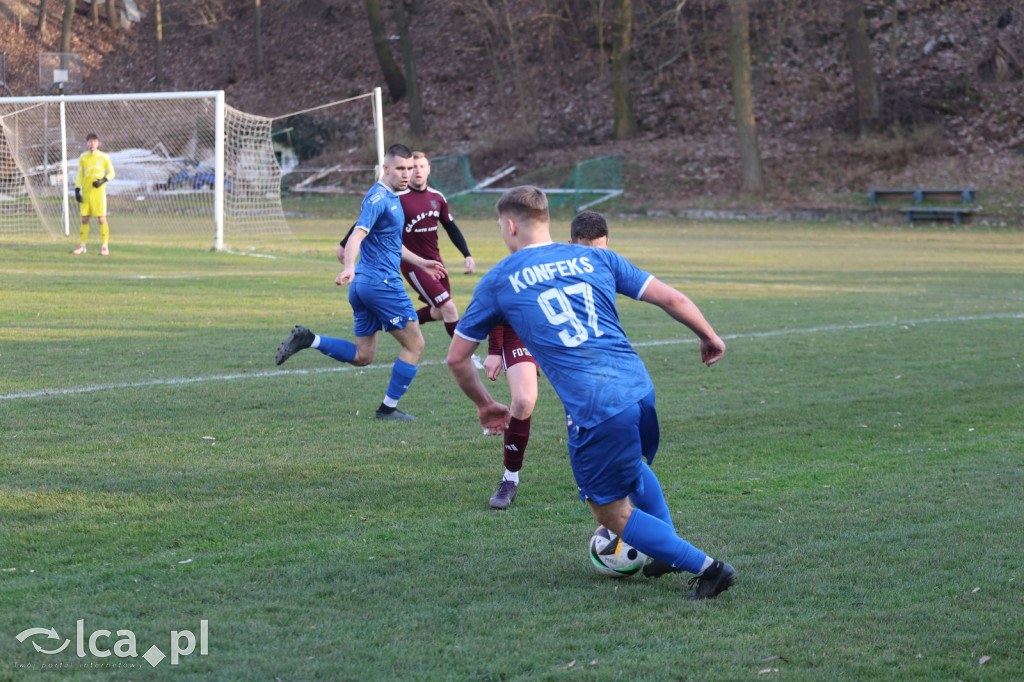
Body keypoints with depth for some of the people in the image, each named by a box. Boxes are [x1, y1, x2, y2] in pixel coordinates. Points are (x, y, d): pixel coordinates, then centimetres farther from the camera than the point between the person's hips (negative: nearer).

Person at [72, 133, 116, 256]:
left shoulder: (104, 157, 0)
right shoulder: (83, 157, 8)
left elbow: (111, 173, 6)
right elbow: (79, 175, 11)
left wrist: (103, 180, -13)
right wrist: (77, 190, 2)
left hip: (99, 192, -3)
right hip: (86, 193, 3)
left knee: (102, 219, -7)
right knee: (85, 219, 5)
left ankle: (105, 246, -1)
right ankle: (82, 246, 14)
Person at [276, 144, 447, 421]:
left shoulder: (391, 198, 18)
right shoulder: (379, 198, -14)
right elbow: (357, 236, -28)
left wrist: (421, 262, 38)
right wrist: (349, 267, -44)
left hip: (363, 284, 10)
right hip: (382, 282, -10)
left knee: (362, 356, 11)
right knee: (414, 344, 1)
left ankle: (307, 339, 1)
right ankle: (388, 408, 5)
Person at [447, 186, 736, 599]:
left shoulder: (498, 282, 8)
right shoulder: (596, 259, 14)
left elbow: (457, 358, 16)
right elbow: (671, 299, 12)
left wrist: (484, 405, 34)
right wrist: (709, 337, 30)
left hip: (593, 409, -5)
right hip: (640, 388, 5)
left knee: (613, 514, 11)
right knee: (634, 466, 36)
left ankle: (705, 566, 0)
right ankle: (671, 553, 35)